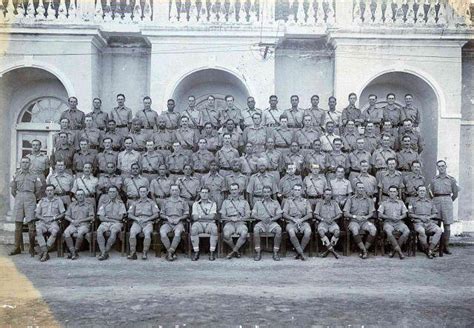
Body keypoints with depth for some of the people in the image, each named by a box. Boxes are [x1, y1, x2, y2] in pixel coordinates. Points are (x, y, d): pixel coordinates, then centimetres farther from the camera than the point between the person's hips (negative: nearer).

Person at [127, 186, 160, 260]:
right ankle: (133, 253, -32)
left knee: (147, 233, -35)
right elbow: (130, 215, 13)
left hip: (148, 222, -2)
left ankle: (145, 253, -35)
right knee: (132, 232, -31)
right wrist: (137, 218, -7)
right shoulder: (135, 203, 21)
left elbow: (156, 214, 5)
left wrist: (147, 219, -9)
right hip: (137, 222, 2)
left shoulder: (151, 203, 15)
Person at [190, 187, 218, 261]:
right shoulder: (196, 204, 17)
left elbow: (212, 216, -2)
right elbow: (194, 217, 3)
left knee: (214, 229, -35)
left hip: (210, 223, 0)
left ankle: (212, 252, -27)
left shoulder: (213, 204, 14)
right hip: (199, 223, 1)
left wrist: (200, 216, -5)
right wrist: (207, 216, -5)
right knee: (194, 228, -34)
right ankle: (196, 252, -26)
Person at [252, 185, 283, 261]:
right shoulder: (258, 202, 16)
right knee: (256, 229, -34)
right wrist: (262, 218, -11)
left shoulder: (275, 203, 16)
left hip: (272, 222, 0)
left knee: (278, 229, -33)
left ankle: (275, 252, -25)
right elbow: (253, 214, 8)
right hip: (261, 222, 0)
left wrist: (271, 219, -12)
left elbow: (279, 215, 7)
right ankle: (258, 252, -27)